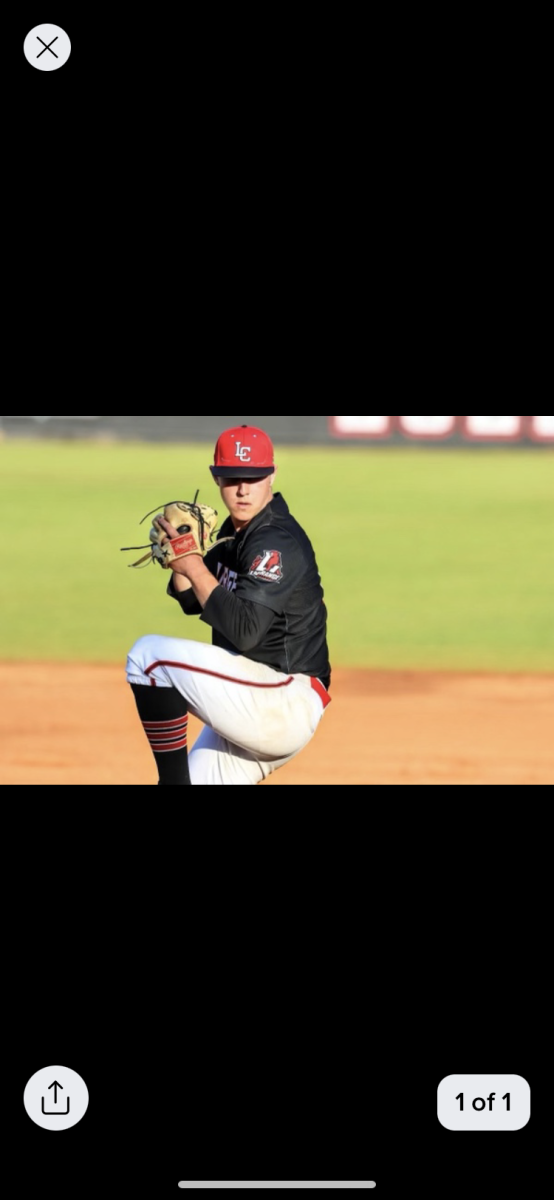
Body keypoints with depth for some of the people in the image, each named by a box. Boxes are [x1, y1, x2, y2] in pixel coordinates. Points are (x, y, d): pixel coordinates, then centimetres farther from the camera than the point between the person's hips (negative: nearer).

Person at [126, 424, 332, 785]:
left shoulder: (277, 542, -17)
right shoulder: (235, 533, 12)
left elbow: (245, 631, -27)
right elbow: (193, 602, 20)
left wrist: (195, 566, -21)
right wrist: (179, 555, 0)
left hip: (285, 707, -10)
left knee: (150, 653, -18)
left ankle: (174, 778, -11)